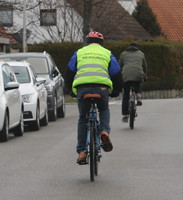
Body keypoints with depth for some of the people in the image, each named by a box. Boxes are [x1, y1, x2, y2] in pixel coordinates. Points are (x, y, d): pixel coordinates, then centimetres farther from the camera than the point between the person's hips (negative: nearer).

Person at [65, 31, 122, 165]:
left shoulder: (79, 53, 24)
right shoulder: (107, 54, 23)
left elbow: (69, 74, 25)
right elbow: (117, 75, 24)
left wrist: (72, 91, 39)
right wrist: (115, 92, 39)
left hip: (82, 88, 0)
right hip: (102, 87, 0)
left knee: (83, 118, 16)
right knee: (104, 110, 29)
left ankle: (82, 152, 10)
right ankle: (104, 131, -1)